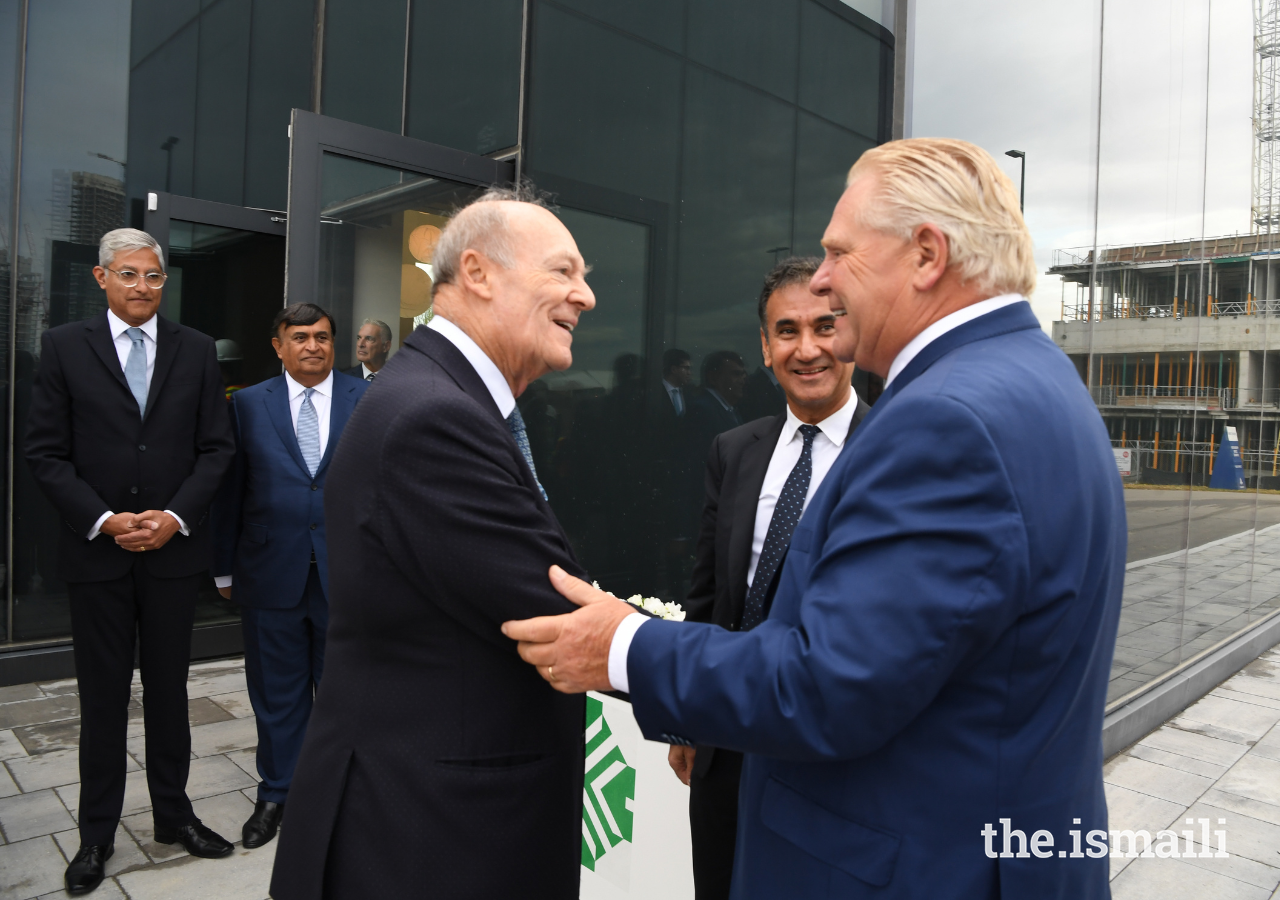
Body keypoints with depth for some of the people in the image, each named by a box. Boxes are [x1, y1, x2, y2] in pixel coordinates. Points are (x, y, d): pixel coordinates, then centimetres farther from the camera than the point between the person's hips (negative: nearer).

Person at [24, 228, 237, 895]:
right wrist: (102, 520, -13)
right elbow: (45, 452, -2)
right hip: (96, 551, -1)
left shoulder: (196, 351, 4)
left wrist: (176, 516, -10)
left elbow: (215, 447, 2)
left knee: (169, 689, 13)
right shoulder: (64, 346, 1)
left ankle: (173, 814, 29)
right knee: (102, 696, 10)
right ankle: (97, 834, 26)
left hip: (173, 548, 1)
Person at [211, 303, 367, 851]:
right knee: (277, 692, 13)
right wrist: (225, 567, 5)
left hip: (346, 573, 0)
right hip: (271, 573, 1)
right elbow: (230, 489, 5)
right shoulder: (249, 403, 4)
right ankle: (276, 794, 32)